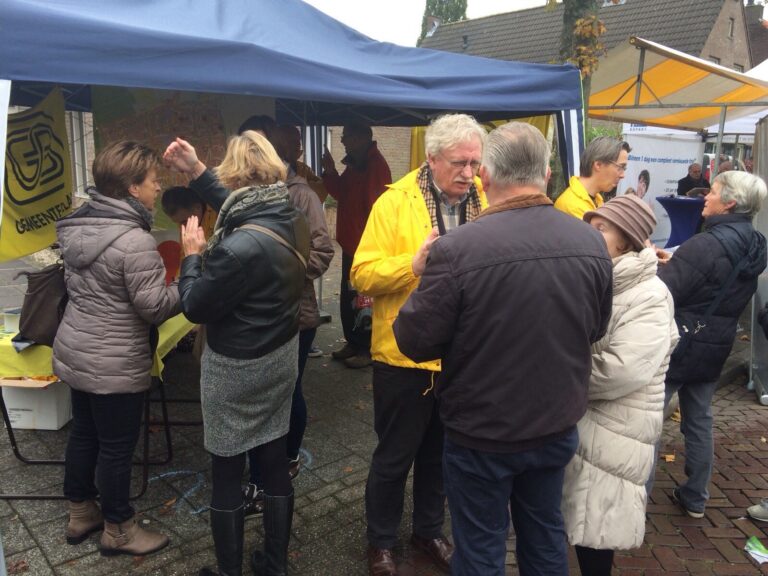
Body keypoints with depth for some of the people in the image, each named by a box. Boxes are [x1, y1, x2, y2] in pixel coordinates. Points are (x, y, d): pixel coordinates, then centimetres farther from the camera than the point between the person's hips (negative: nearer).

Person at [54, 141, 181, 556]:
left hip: (75, 351, 9)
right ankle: (118, 531, 26)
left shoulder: (78, 226, 3)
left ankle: (80, 514, 40)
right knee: (117, 446, 8)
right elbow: (155, 307, -22)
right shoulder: (135, 240, -25)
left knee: (83, 433, 22)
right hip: (114, 364, -9)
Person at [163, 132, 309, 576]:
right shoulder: (293, 219, -4)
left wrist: (193, 255, -2)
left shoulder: (238, 248, -30)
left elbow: (195, 307, -16)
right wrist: (195, 170, 13)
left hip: (238, 368, -8)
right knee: (275, 463, 18)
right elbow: (238, 210, 14)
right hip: (282, 356, 8)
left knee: (227, 474, 11)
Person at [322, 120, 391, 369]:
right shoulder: (355, 164, 12)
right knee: (348, 297, 16)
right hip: (351, 242, 9)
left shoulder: (376, 165, -17)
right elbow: (341, 193, 16)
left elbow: (377, 207, -22)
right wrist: (330, 171, 2)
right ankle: (353, 343, 29)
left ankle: (367, 349, 13)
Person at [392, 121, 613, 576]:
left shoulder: (456, 249, -26)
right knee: (546, 535, 26)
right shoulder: (593, 243, -8)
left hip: (482, 436, -4)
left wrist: (423, 279, -1)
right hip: (558, 428, 5)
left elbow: (415, 341, -17)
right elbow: (596, 329, 6)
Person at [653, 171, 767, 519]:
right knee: (699, 419, 19)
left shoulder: (708, 244, -22)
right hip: (715, 346, 8)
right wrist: (675, 262, 10)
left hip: (679, 344, -8)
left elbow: (661, 293, -22)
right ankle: (695, 498, 31)